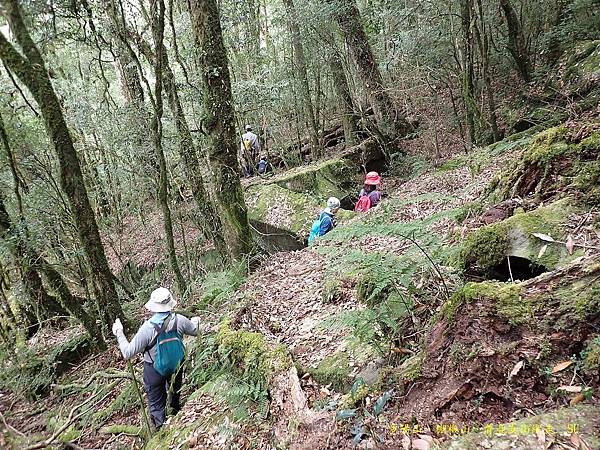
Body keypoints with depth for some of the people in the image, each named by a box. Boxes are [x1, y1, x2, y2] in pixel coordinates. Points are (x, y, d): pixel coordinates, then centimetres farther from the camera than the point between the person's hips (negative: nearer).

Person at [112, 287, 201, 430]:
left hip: (154, 370, -4)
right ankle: (176, 412, 58)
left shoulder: (147, 328, -31)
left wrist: (119, 333, -9)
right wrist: (195, 321, 22)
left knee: (156, 404, 17)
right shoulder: (179, 320, -23)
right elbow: (194, 331, 0)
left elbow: (128, 353, -21)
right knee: (175, 391, 33)